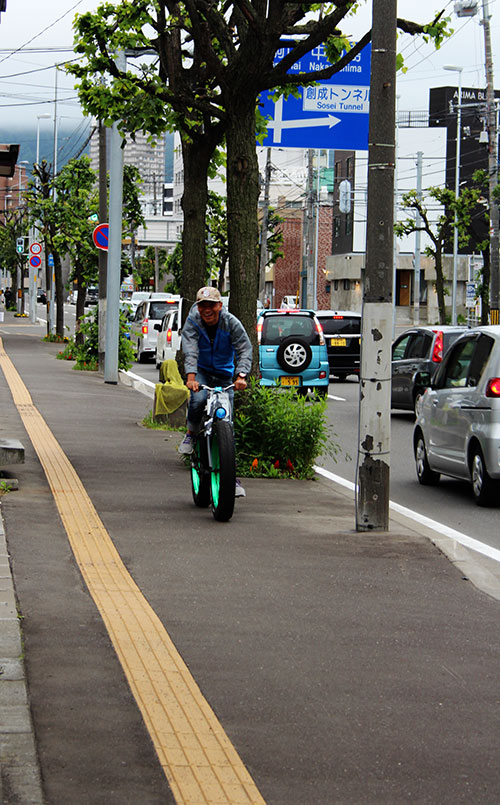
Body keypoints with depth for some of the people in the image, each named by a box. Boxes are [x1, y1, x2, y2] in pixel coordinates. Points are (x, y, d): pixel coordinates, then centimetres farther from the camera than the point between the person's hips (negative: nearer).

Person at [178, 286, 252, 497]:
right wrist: (191, 376, -43)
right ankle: (191, 434, -3)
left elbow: (244, 349, -19)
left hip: (224, 374, 1)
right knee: (198, 399, -35)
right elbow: (190, 350, -26)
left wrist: (241, 375, -37)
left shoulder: (231, 323, -12)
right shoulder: (192, 323, -13)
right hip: (201, 371, -1)